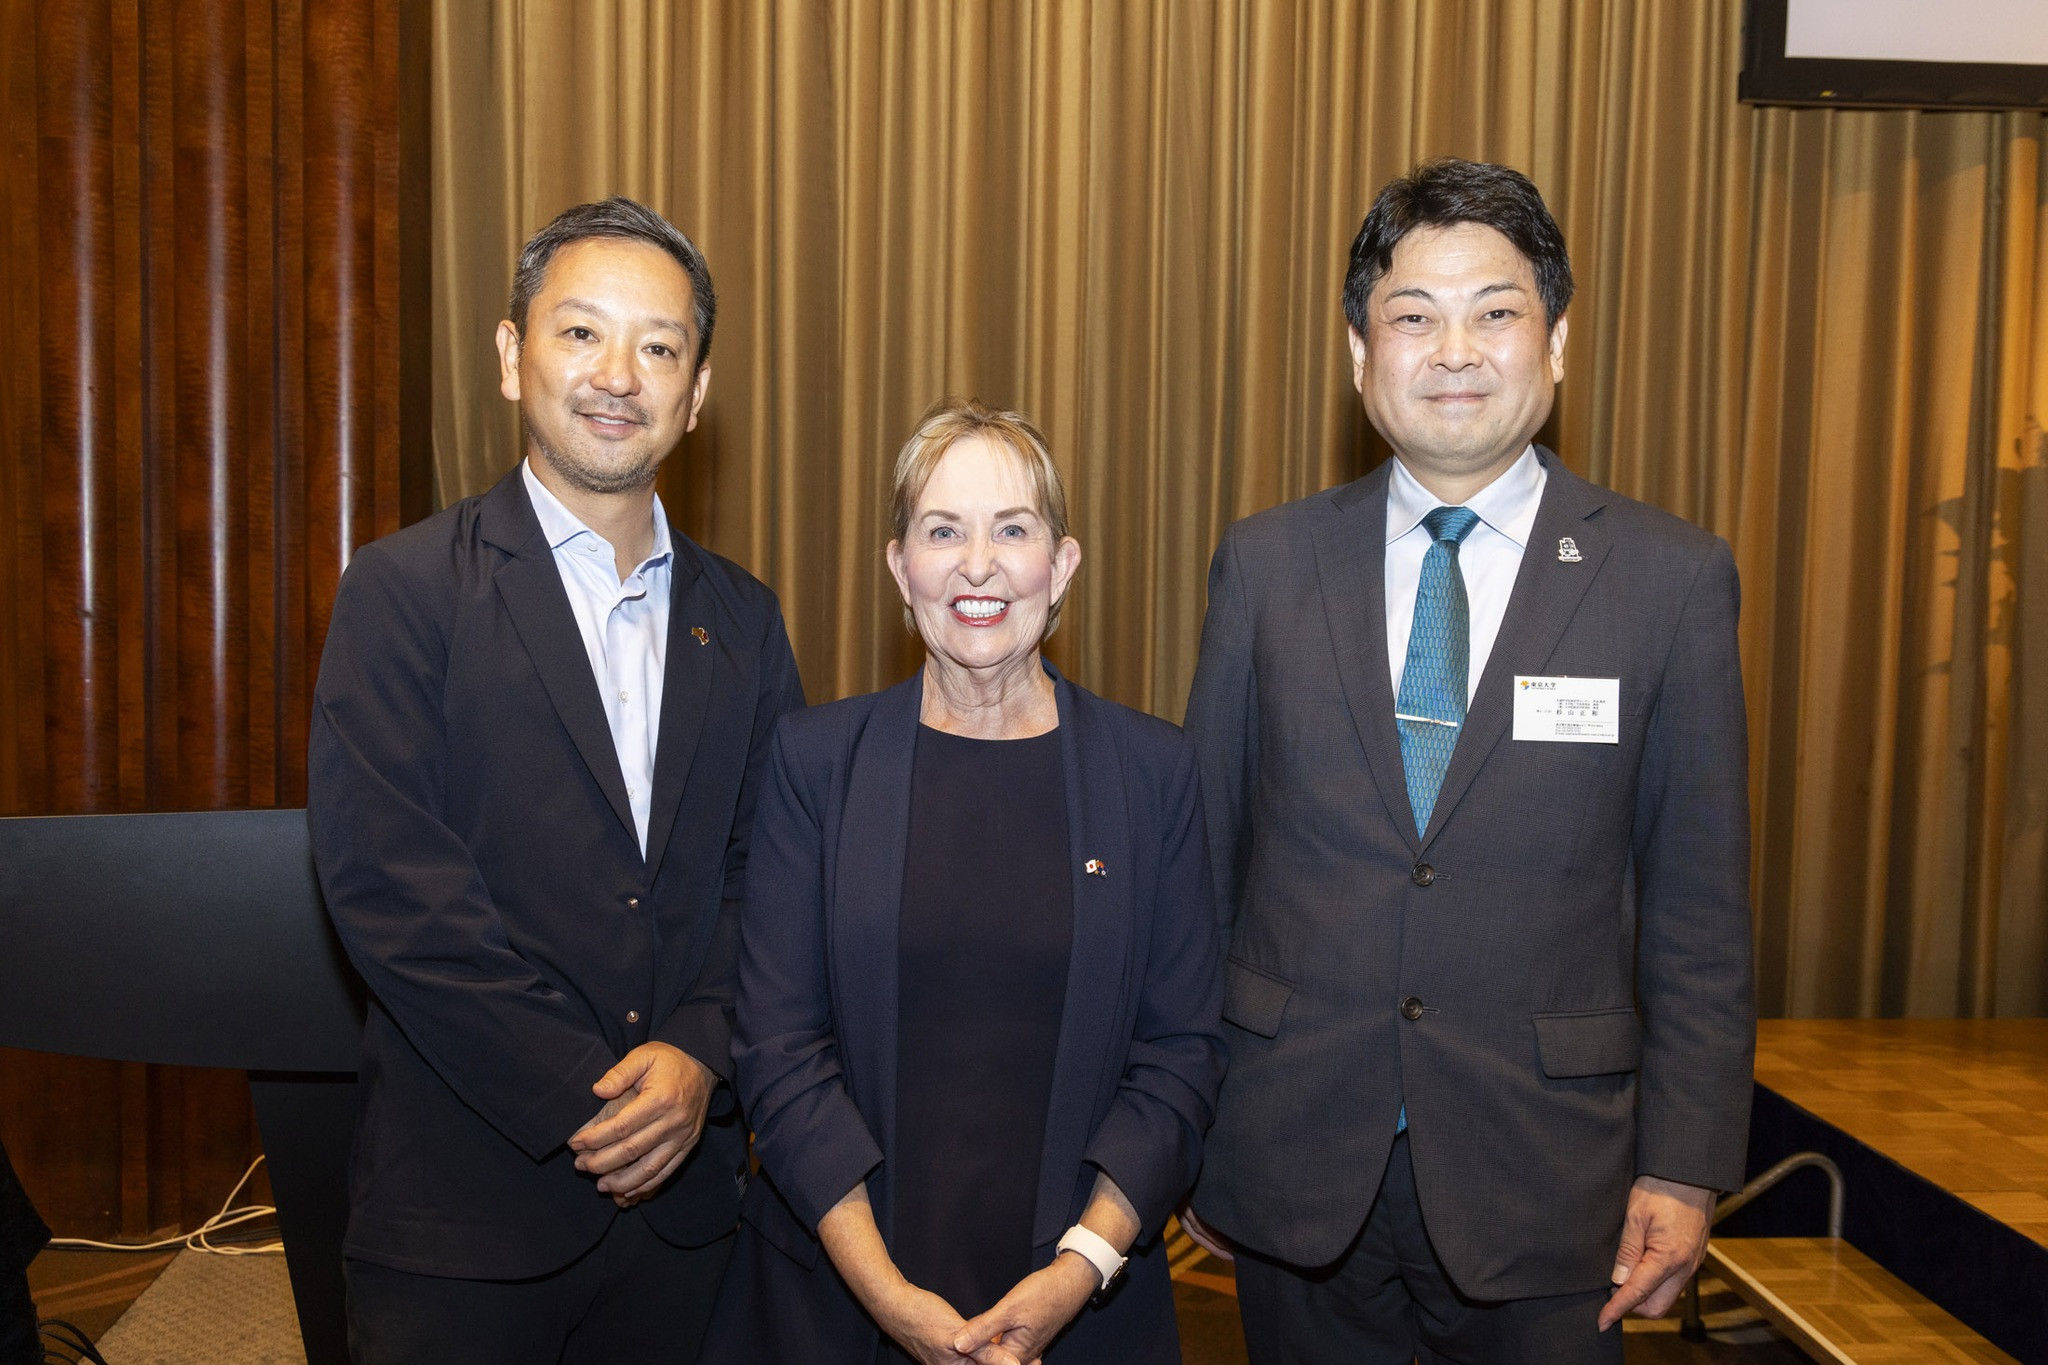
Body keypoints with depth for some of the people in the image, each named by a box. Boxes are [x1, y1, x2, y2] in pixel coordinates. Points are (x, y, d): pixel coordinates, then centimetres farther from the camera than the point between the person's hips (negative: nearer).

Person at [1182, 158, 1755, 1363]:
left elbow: (1700, 904, -1)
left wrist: (1685, 1168, -2)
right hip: (1297, 1162, 1)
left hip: (1543, 1180, -1)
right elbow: (1203, 849, 3)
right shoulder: (1268, 563, -1)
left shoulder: (1673, 579, -4)